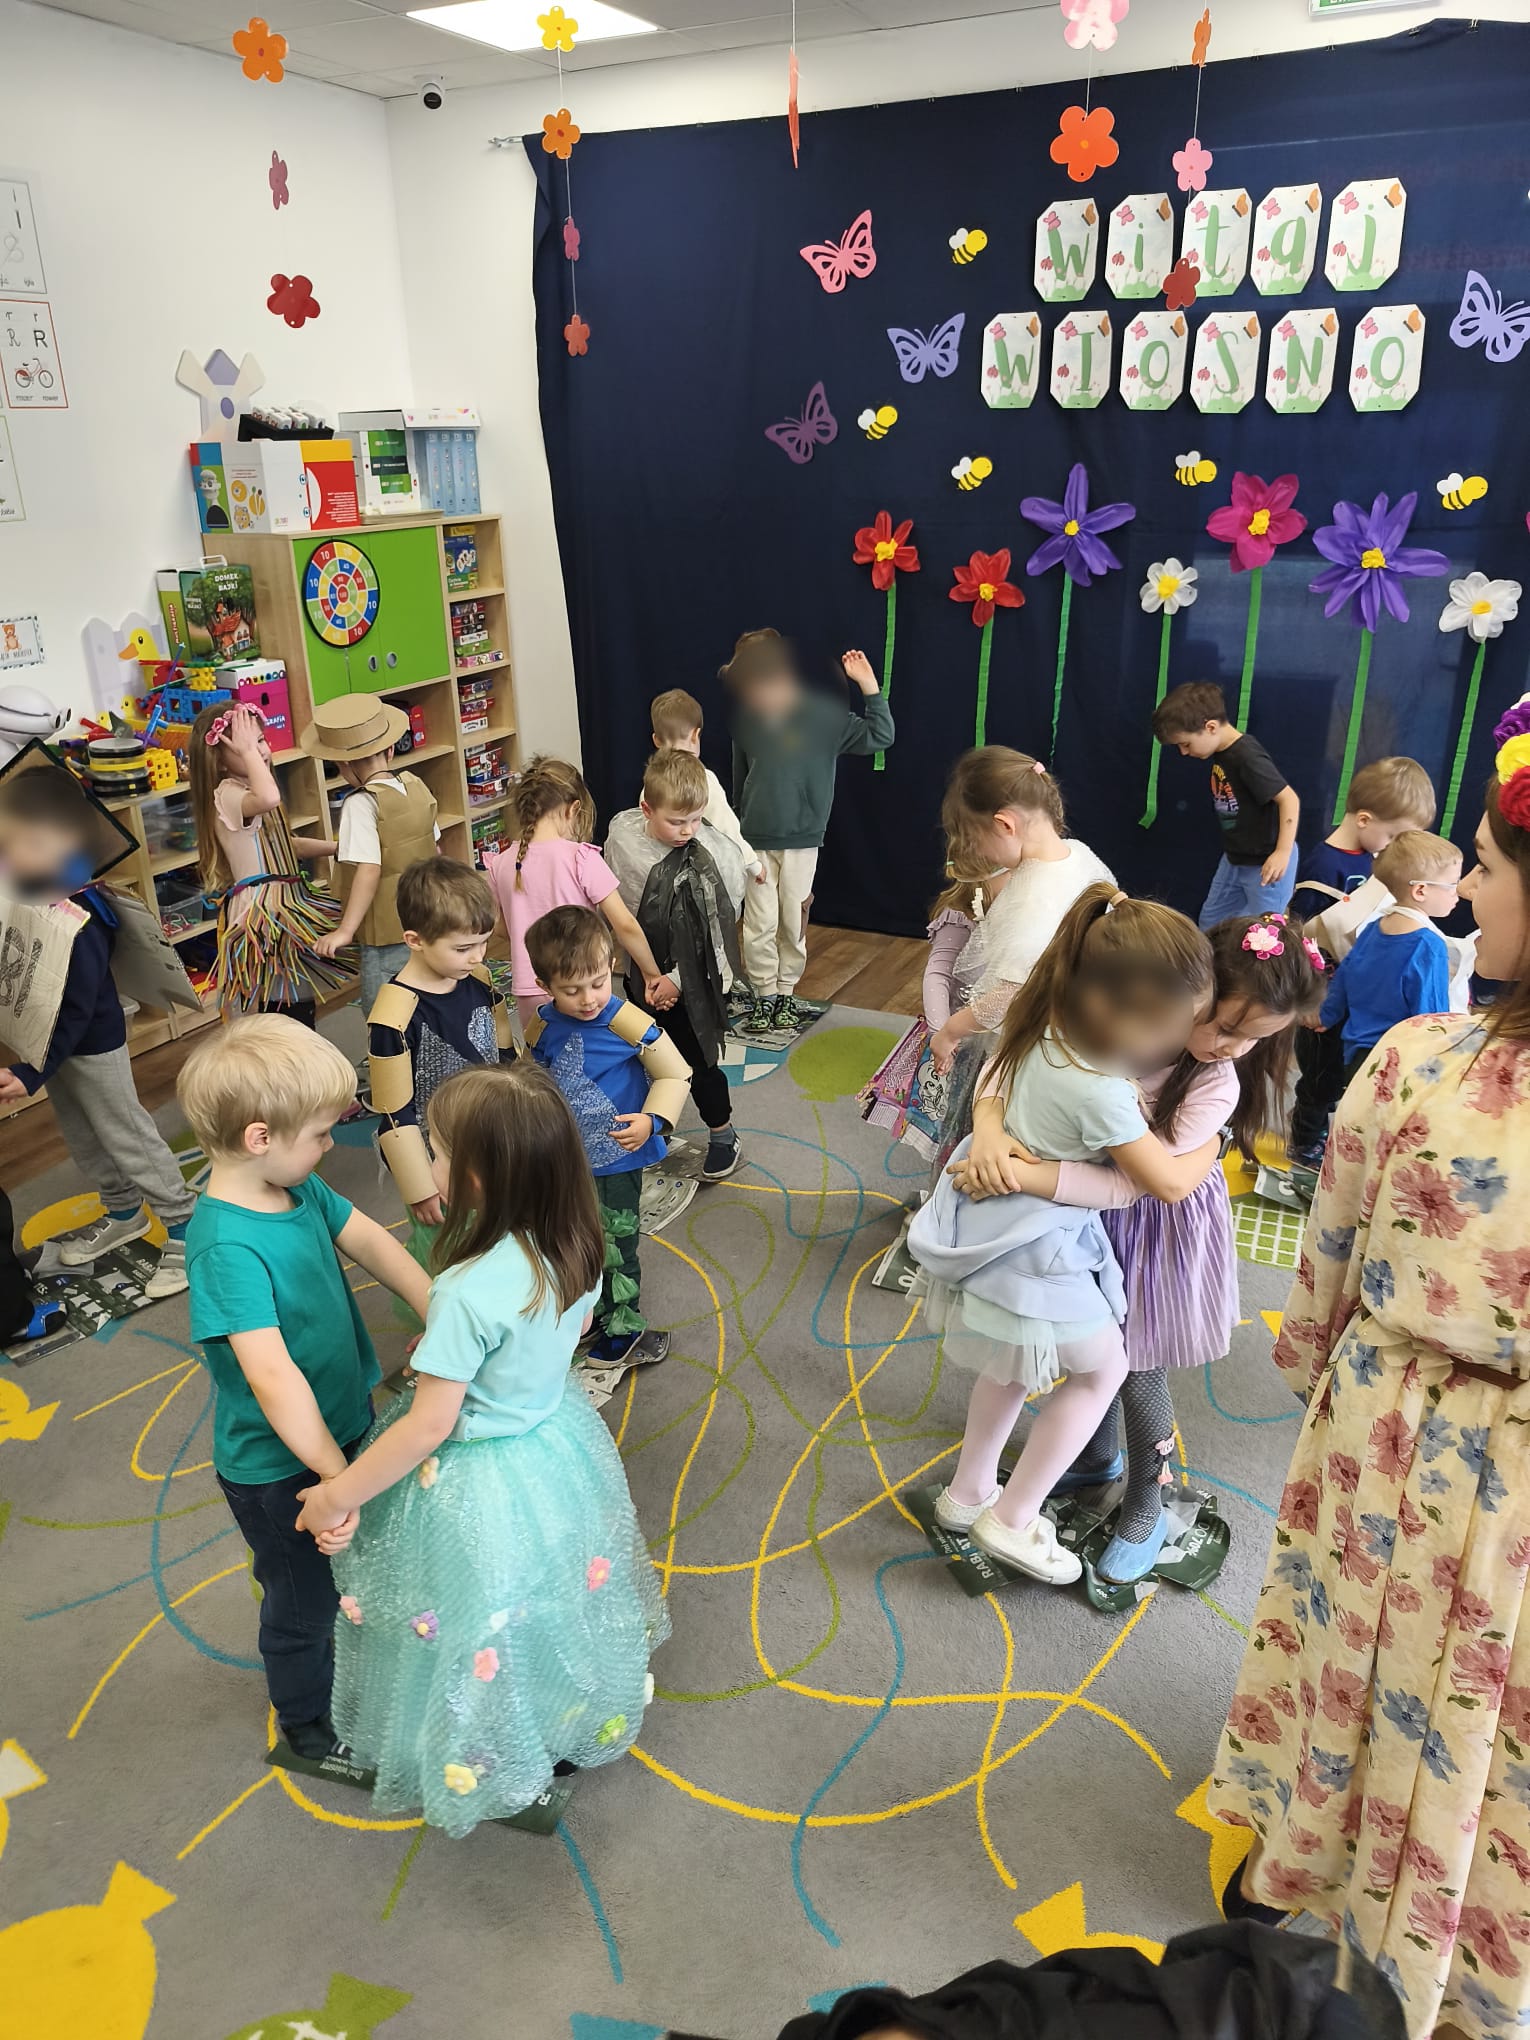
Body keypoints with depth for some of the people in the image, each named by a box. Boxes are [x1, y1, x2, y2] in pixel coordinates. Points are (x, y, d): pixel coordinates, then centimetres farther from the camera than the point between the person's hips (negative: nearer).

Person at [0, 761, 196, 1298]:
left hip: (93, 1042, -8)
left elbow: (77, 1013, -27)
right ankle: (123, 1212, 40)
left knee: (126, 1134, 4)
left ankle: (185, 1224, 17)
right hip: (49, 1036, 8)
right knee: (80, 1135, 21)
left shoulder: (76, 925, -31)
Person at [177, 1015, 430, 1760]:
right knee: (305, 1599, 19)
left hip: (344, 1420, 7)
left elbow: (369, 1241, -8)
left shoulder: (298, 1186, -10)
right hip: (279, 1467, -7)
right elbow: (272, 1375, -39)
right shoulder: (227, 1248, -36)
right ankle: (306, 1718, 47)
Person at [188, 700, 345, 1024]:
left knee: (302, 1007, 13)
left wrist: (336, 847, 21)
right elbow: (268, 799, -40)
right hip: (263, 913, -10)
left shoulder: (249, 790, 17)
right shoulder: (227, 795, -15)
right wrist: (247, 752, -26)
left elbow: (284, 845, 28)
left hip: (286, 902, 10)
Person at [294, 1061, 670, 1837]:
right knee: (555, 1602, 31)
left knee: (487, 1635, 20)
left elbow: (429, 1426, -25)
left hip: (482, 1486, -7)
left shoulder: (469, 1294, -35)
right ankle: (579, 1720, 55)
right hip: (561, 1442, 7)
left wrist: (338, 1496, -12)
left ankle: (495, 1763, 44)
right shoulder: (576, 1244, -15)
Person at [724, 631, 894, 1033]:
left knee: (794, 923, 8)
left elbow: (880, 736, -7)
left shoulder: (824, 715, -6)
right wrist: (738, 828, 15)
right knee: (760, 924, 2)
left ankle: (786, 993, 23)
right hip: (755, 841, 1)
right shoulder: (747, 720, -1)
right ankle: (764, 995, 16)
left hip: (802, 840, -1)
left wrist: (868, 685, -15)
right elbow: (739, 781, 10)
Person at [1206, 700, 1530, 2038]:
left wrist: (1316, 1373, 10)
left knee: (1358, 1666, 24)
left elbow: (1326, 1270, -9)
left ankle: (1295, 1873, 50)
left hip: (1389, 1449, 0)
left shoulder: (1415, 1062, -23)